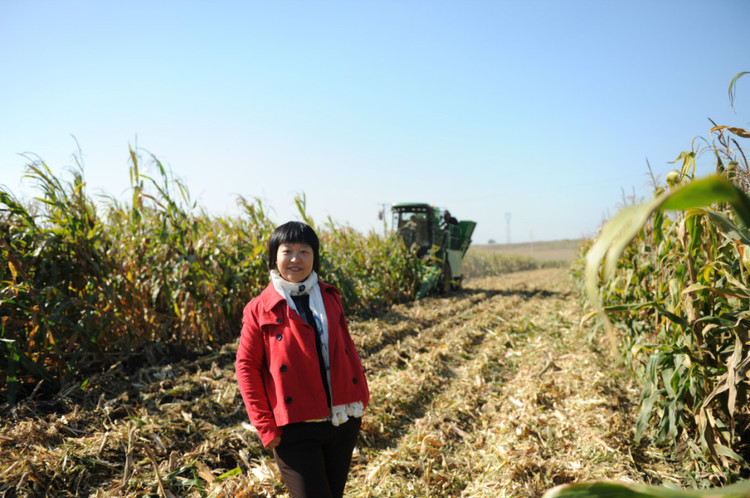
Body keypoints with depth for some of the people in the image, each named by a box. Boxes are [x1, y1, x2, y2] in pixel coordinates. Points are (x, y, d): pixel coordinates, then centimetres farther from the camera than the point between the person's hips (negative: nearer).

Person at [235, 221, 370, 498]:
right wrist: (265, 425, -8)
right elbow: (246, 367, -3)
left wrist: (361, 399, 5)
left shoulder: (330, 298, 6)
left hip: (343, 421, 4)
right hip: (296, 430, -4)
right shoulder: (260, 310, -5)